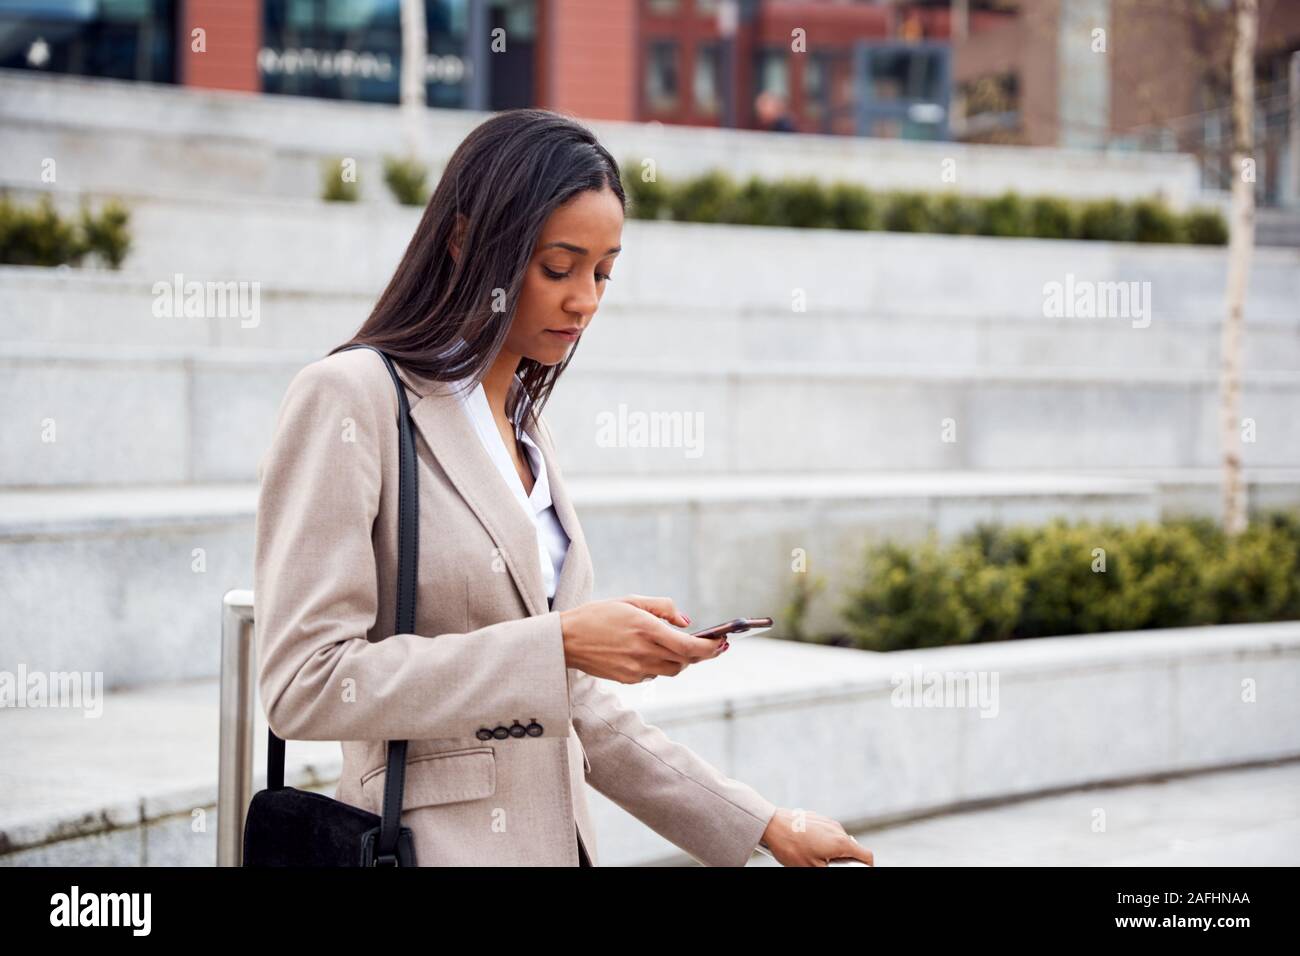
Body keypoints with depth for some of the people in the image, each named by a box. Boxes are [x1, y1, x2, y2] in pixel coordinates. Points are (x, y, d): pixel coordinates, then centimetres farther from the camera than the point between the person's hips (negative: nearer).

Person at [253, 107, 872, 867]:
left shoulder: (525, 432, 13)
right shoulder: (350, 400, -9)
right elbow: (305, 683, -17)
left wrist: (768, 828, 12)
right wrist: (558, 642, -20)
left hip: (555, 835, 7)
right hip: (435, 840, -7)